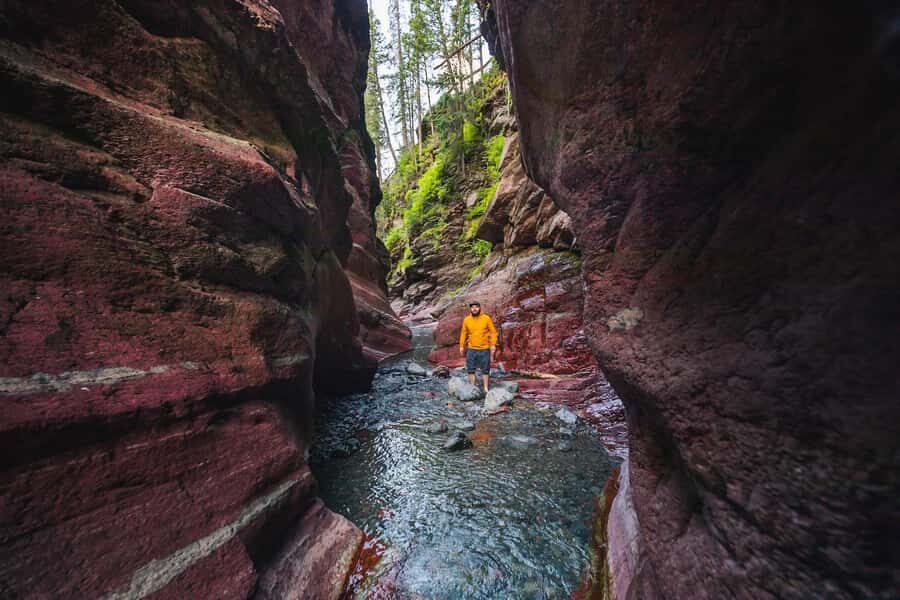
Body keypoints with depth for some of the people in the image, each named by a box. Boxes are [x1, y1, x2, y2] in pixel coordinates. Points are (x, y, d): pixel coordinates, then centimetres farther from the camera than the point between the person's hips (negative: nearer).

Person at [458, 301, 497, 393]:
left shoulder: (486, 318, -4)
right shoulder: (466, 320, 1)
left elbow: (493, 332, -1)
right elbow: (463, 333, 9)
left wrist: (493, 344, -8)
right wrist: (462, 346, 7)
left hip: (484, 349, -2)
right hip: (471, 349, 2)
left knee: (485, 369, 7)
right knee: (471, 369, 6)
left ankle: (486, 388, 19)